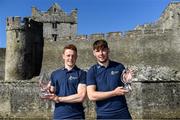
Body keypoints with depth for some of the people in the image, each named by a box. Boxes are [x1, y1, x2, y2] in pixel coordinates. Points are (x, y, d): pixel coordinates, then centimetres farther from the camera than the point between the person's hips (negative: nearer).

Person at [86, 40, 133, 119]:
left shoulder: (119, 67, 3)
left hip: (122, 112, 1)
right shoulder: (92, 71, -1)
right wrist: (114, 93, -15)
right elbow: (91, 96, -11)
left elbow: (125, 88, 12)